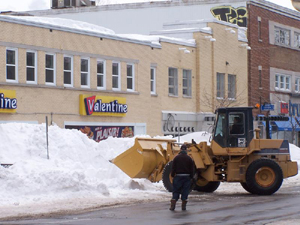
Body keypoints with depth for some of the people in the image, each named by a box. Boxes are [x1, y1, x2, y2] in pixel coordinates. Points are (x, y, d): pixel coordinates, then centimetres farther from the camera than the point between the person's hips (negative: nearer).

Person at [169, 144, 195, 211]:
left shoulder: (176, 157, -3)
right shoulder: (189, 158, 1)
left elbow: (173, 168, -3)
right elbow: (192, 169, 4)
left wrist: (172, 175, 5)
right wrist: (191, 177, 11)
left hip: (178, 176, -1)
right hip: (187, 177, 1)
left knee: (176, 191, 5)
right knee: (185, 192, 5)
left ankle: (172, 206, -1)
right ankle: (183, 206, 5)